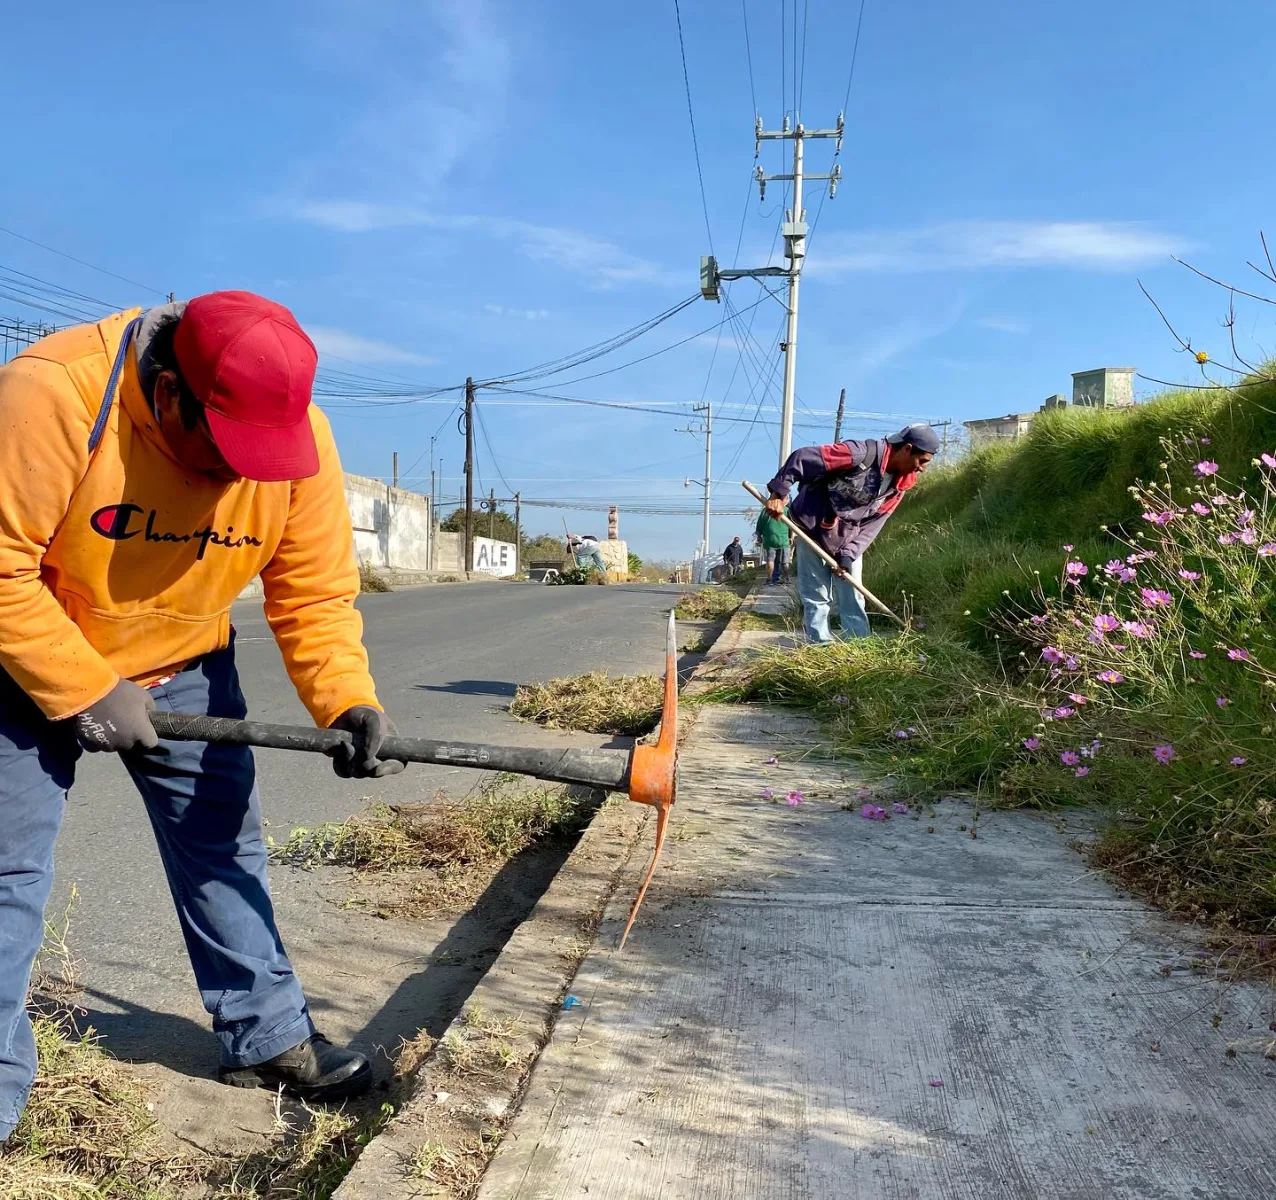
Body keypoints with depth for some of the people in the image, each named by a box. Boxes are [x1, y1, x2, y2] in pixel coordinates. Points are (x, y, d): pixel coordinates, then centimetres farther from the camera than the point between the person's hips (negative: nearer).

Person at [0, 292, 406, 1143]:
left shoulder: (300, 435, -19)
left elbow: (315, 591, -15)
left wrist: (349, 701, -28)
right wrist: (82, 692, -24)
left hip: (184, 667, 4)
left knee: (222, 845, 8)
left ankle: (268, 1038, 23)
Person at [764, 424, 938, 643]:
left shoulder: (898, 485, -4)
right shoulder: (861, 454, -26)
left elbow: (872, 524, -3)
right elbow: (801, 458, -26)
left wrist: (849, 555, -14)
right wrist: (778, 493, -25)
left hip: (849, 541, 6)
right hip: (813, 529, -6)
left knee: (853, 599, 6)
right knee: (817, 597, -1)